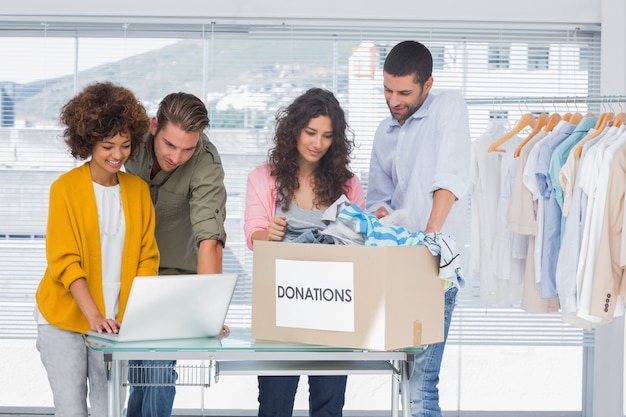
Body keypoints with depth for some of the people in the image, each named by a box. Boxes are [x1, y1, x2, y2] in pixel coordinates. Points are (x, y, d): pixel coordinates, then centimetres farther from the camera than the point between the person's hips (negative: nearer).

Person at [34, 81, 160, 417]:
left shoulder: (138, 190, 5)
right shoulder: (65, 188, -8)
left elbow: (147, 258, 5)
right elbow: (64, 261, -13)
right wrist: (94, 316, -23)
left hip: (116, 323, 3)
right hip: (64, 320, -3)